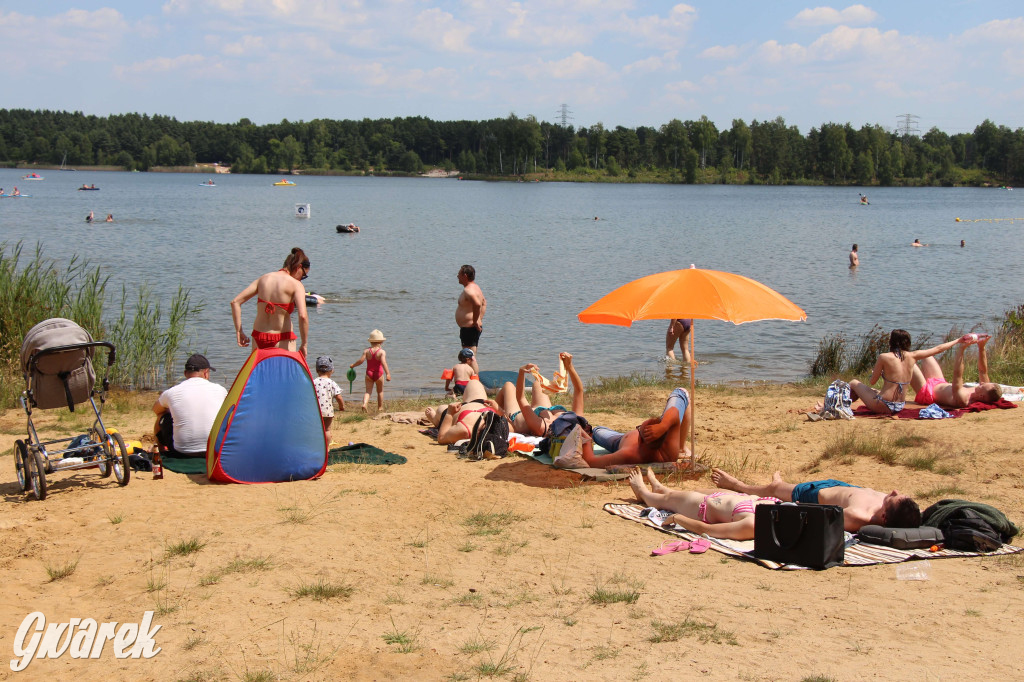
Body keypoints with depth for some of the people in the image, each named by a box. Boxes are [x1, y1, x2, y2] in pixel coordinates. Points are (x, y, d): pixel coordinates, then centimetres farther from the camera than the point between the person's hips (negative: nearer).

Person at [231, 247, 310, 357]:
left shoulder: (263, 279, 9)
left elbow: (235, 302, 6)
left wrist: (239, 332, 8)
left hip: (258, 336, 5)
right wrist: (303, 345, -11)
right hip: (282, 339, -5)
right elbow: (303, 316, -21)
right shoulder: (295, 285, -7)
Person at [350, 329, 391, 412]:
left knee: (368, 391, 3)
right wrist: (387, 373, -29)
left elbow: (360, 360, -10)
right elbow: (383, 362, -24)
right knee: (380, 391, 16)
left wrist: (353, 365, 8)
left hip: (369, 373, 2)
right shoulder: (382, 352, -11)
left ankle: (364, 404, -23)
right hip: (379, 374, -2)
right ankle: (380, 408, 22)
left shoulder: (366, 351, -4)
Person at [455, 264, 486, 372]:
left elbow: (477, 304, -36)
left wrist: (475, 321, -24)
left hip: (469, 328, -11)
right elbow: (484, 302, 30)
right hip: (473, 328, 11)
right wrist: (479, 320, 23)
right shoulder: (475, 287, 15)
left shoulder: (468, 290, -18)